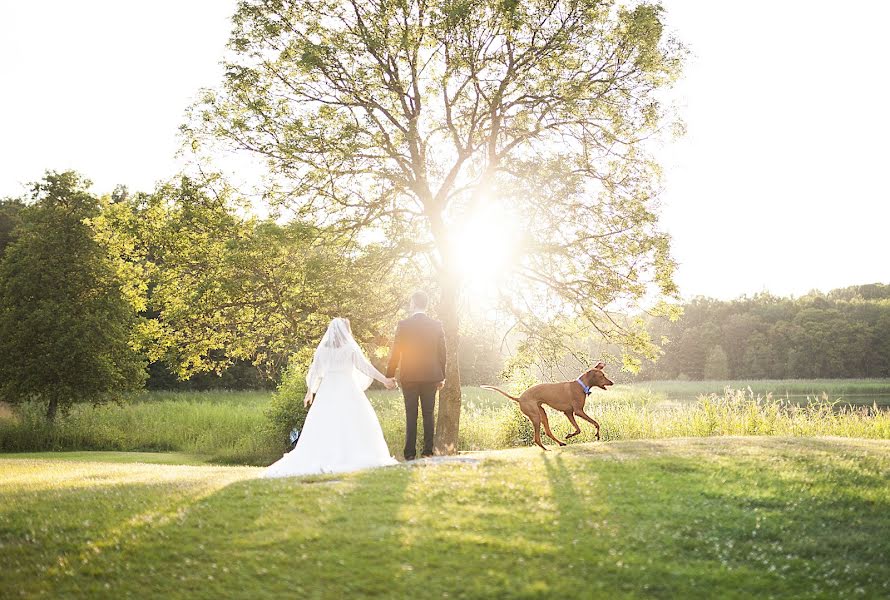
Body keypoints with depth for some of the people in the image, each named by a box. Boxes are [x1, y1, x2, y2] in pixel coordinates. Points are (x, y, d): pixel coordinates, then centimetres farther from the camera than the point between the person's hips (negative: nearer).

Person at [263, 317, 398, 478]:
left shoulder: (322, 349, 6)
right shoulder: (350, 348, -2)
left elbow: (314, 371, 11)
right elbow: (365, 366, 0)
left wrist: (310, 392, 23)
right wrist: (384, 380, 7)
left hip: (327, 391, 3)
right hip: (347, 390, -3)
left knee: (322, 425, 2)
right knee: (355, 423, 0)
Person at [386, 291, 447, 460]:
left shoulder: (403, 325, -7)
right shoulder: (436, 325, 1)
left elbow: (395, 352, -4)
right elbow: (442, 353, 5)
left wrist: (390, 375, 4)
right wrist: (441, 377, 13)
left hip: (409, 377, -2)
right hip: (431, 376, 2)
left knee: (411, 416, 1)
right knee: (428, 415, 8)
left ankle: (410, 454, -1)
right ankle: (428, 452, 7)